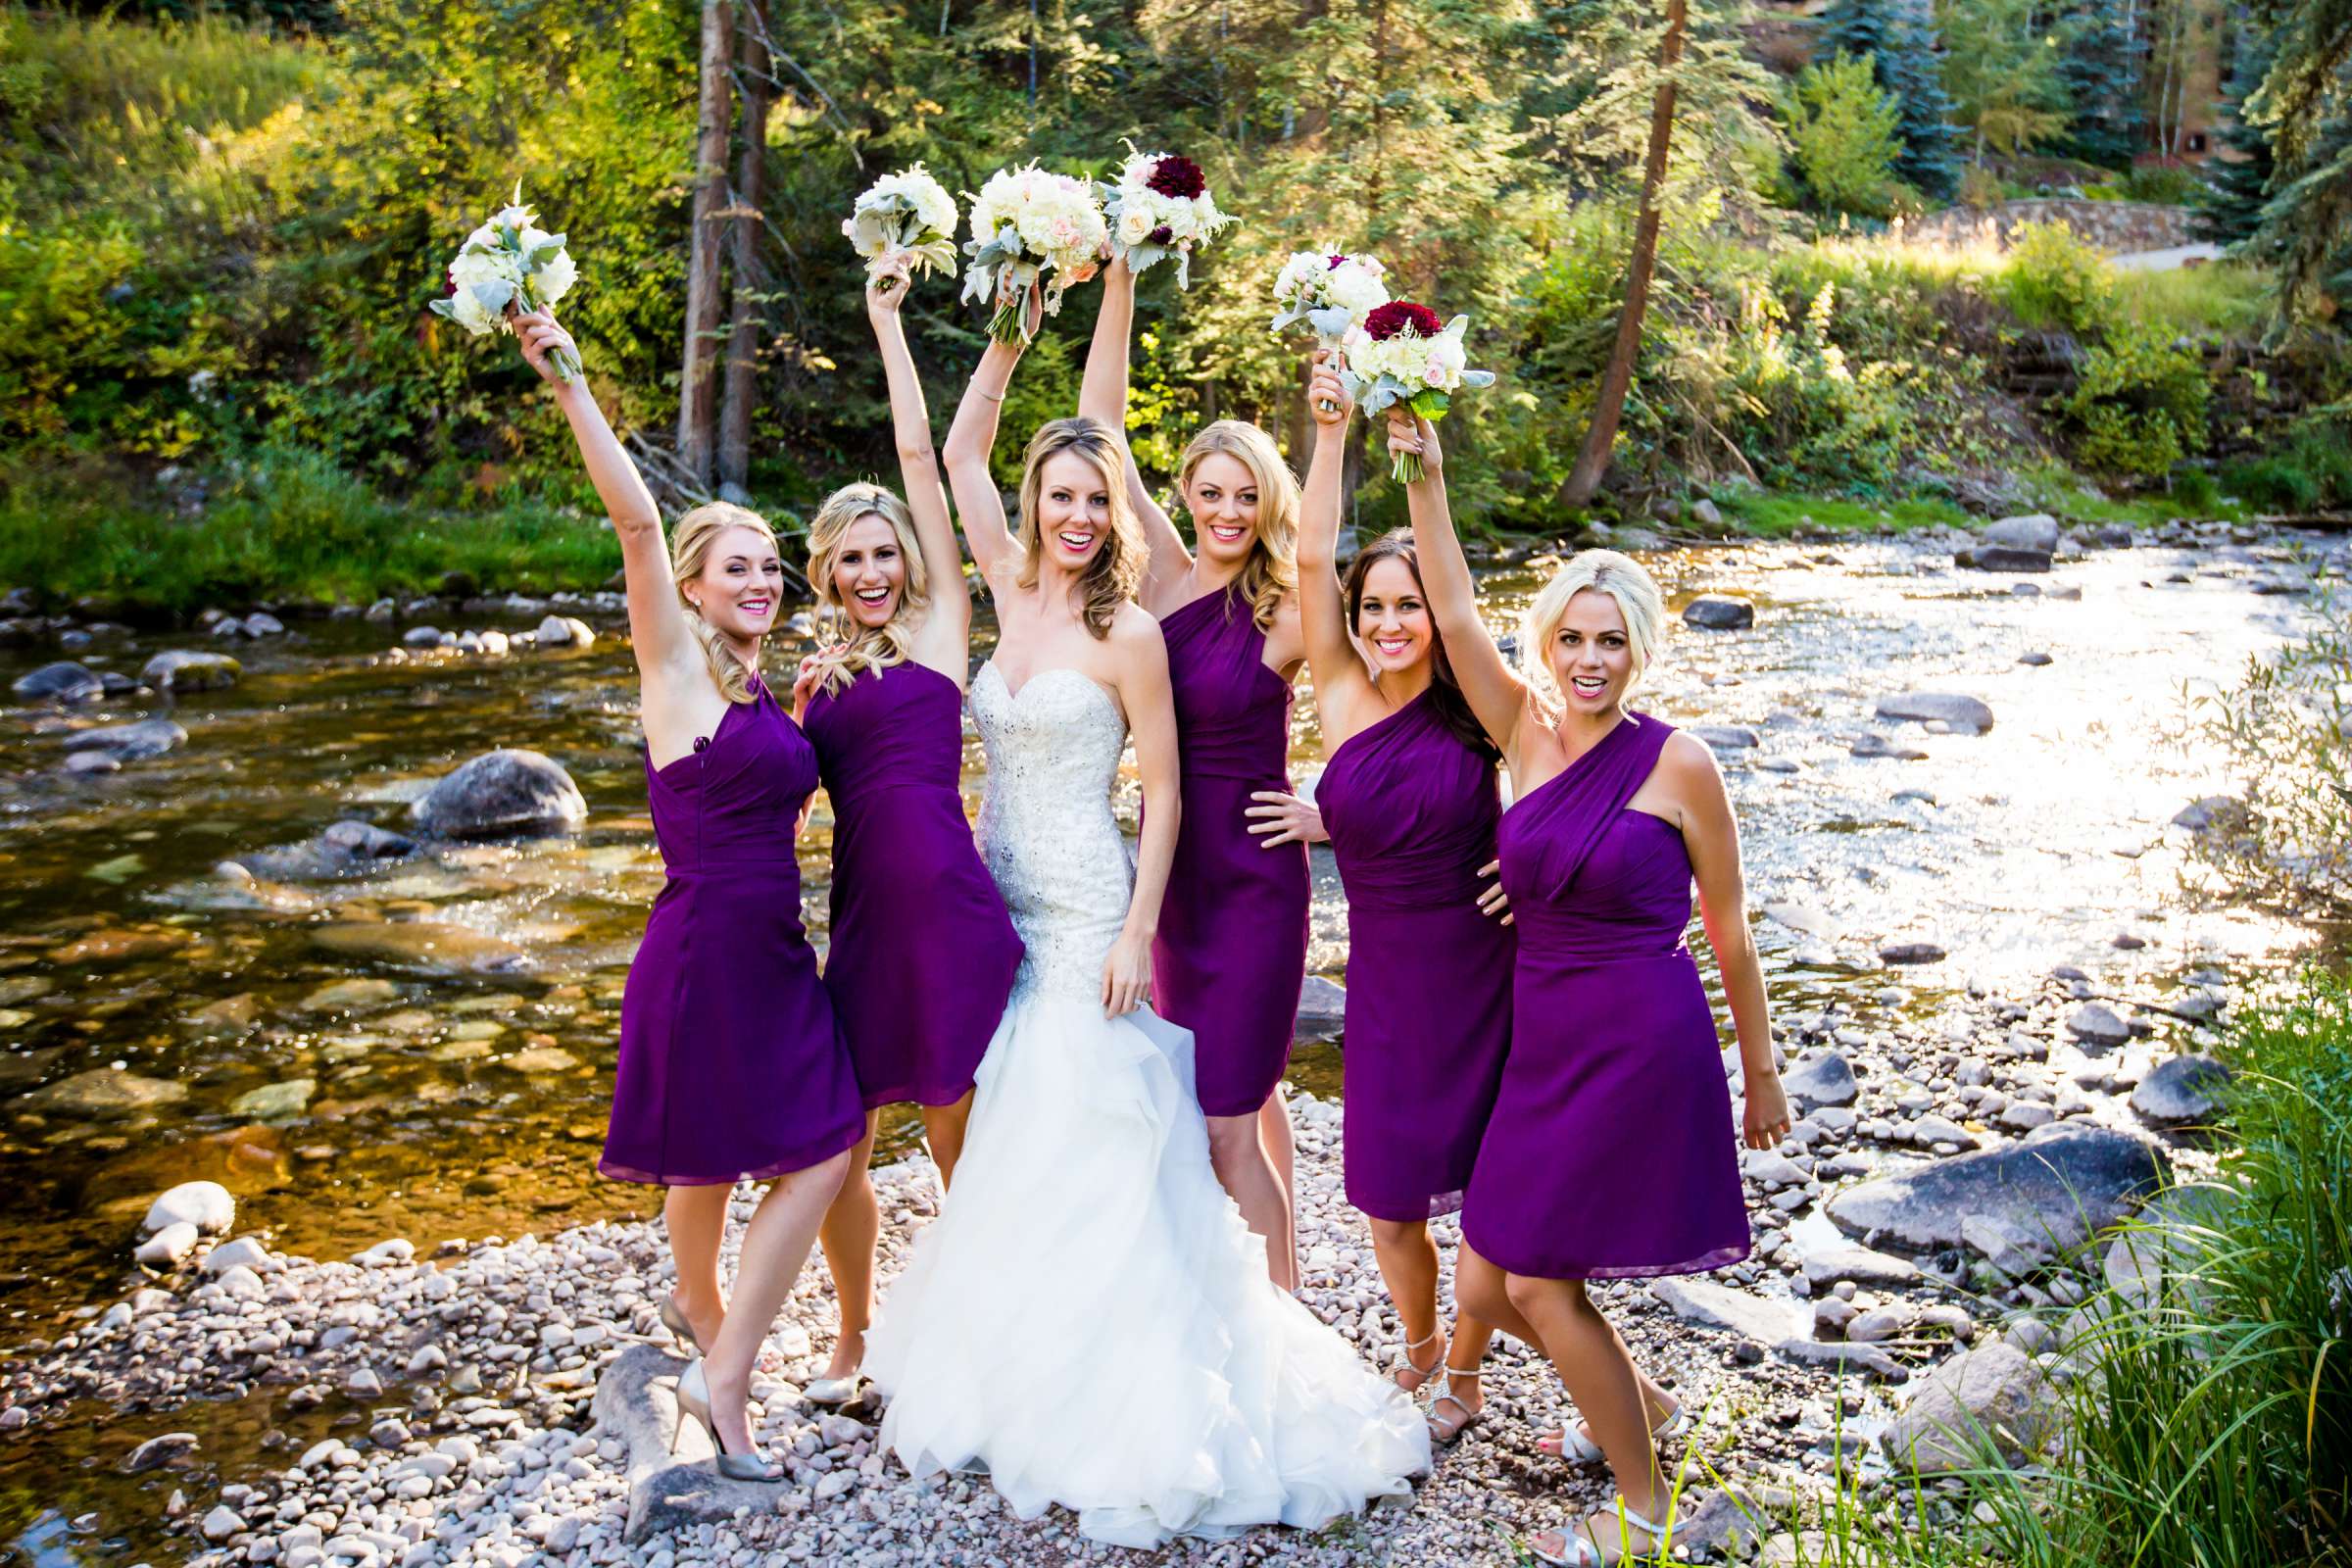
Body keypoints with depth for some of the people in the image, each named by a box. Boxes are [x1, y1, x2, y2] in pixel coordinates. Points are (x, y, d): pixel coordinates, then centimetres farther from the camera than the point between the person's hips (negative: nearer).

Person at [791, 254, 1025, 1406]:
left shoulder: (940, 628, 5)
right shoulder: (816, 672, 17)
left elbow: (922, 458, 4)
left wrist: (886, 319, 9)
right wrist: (798, 708, -2)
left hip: (948, 909, -4)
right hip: (862, 919, 4)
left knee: (959, 1143, 7)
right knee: (837, 1149, 8)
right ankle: (852, 1338, 31)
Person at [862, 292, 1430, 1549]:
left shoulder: (1127, 634, -11)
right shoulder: (1014, 594, 6)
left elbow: (1164, 791, -10)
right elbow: (959, 458, 12)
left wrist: (1138, 931, -15)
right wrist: (1007, 340, 5)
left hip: (1085, 912, -6)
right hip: (1001, 903, 6)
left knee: (1082, 1141, -1)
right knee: (1011, 1137, 13)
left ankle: (1107, 1405, 11)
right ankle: (1013, 1364, 27)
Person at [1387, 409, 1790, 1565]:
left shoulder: (1678, 764, -7)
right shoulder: (1526, 734, 6)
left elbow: (1729, 932, 0)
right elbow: (1456, 617, -3)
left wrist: (1761, 1074, 6)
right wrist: (1424, 481, -12)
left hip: (1640, 1045, -6)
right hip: (1541, 1044, 6)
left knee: (1541, 1284, -3)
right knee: (1484, 1284, 10)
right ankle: (1640, 1405, 38)